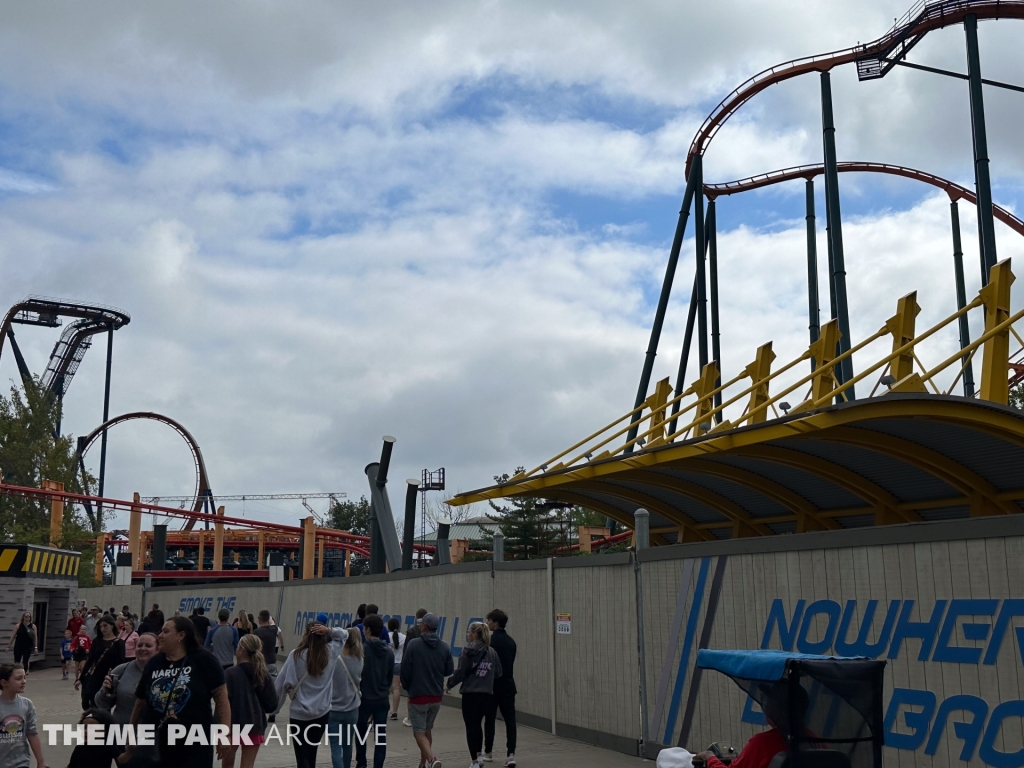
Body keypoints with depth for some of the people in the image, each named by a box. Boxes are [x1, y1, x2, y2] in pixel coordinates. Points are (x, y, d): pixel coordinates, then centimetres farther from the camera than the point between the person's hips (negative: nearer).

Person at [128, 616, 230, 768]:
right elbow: (140, 703, 13)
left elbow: (221, 696, -8)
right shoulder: (154, 663, 6)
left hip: (196, 745, -4)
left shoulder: (203, 660, -7)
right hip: (161, 745, 4)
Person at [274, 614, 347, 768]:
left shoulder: (296, 655, -14)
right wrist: (330, 631, -5)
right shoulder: (330, 652, -3)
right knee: (311, 754, 22)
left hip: (299, 714, -4)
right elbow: (344, 634, 13)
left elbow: (283, 682, -13)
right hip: (322, 712, 4)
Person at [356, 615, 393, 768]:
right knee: (380, 737, 4)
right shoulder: (389, 652, 3)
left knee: (361, 733, 16)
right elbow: (390, 677, 10)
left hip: (364, 699, -3)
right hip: (382, 700, 3)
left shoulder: (361, 650, -13)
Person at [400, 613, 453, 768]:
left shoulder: (413, 644, -13)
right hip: (437, 696, 5)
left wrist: (406, 687, 8)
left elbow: (405, 669, -10)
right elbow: (450, 670, 5)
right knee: (428, 730, 21)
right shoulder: (445, 647, -1)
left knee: (419, 732, 0)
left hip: (418, 696, -5)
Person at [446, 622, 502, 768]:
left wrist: (449, 684, 4)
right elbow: (498, 673, 5)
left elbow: (460, 672, -11)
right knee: (478, 724, 24)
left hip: (470, 693, -5)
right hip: (486, 693, 5)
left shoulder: (468, 652, -11)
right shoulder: (491, 652, 2)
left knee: (471, 727, 5)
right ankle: (479, 755, 27)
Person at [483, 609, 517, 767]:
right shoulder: (511, 641, 8)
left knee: (489, 719, 10)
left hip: (492, 685, -5)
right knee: (510, 720, 0)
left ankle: (487, 752, 23)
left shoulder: (490, 640, -12)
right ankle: (511, 754, -11)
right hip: (508, 685, 5)